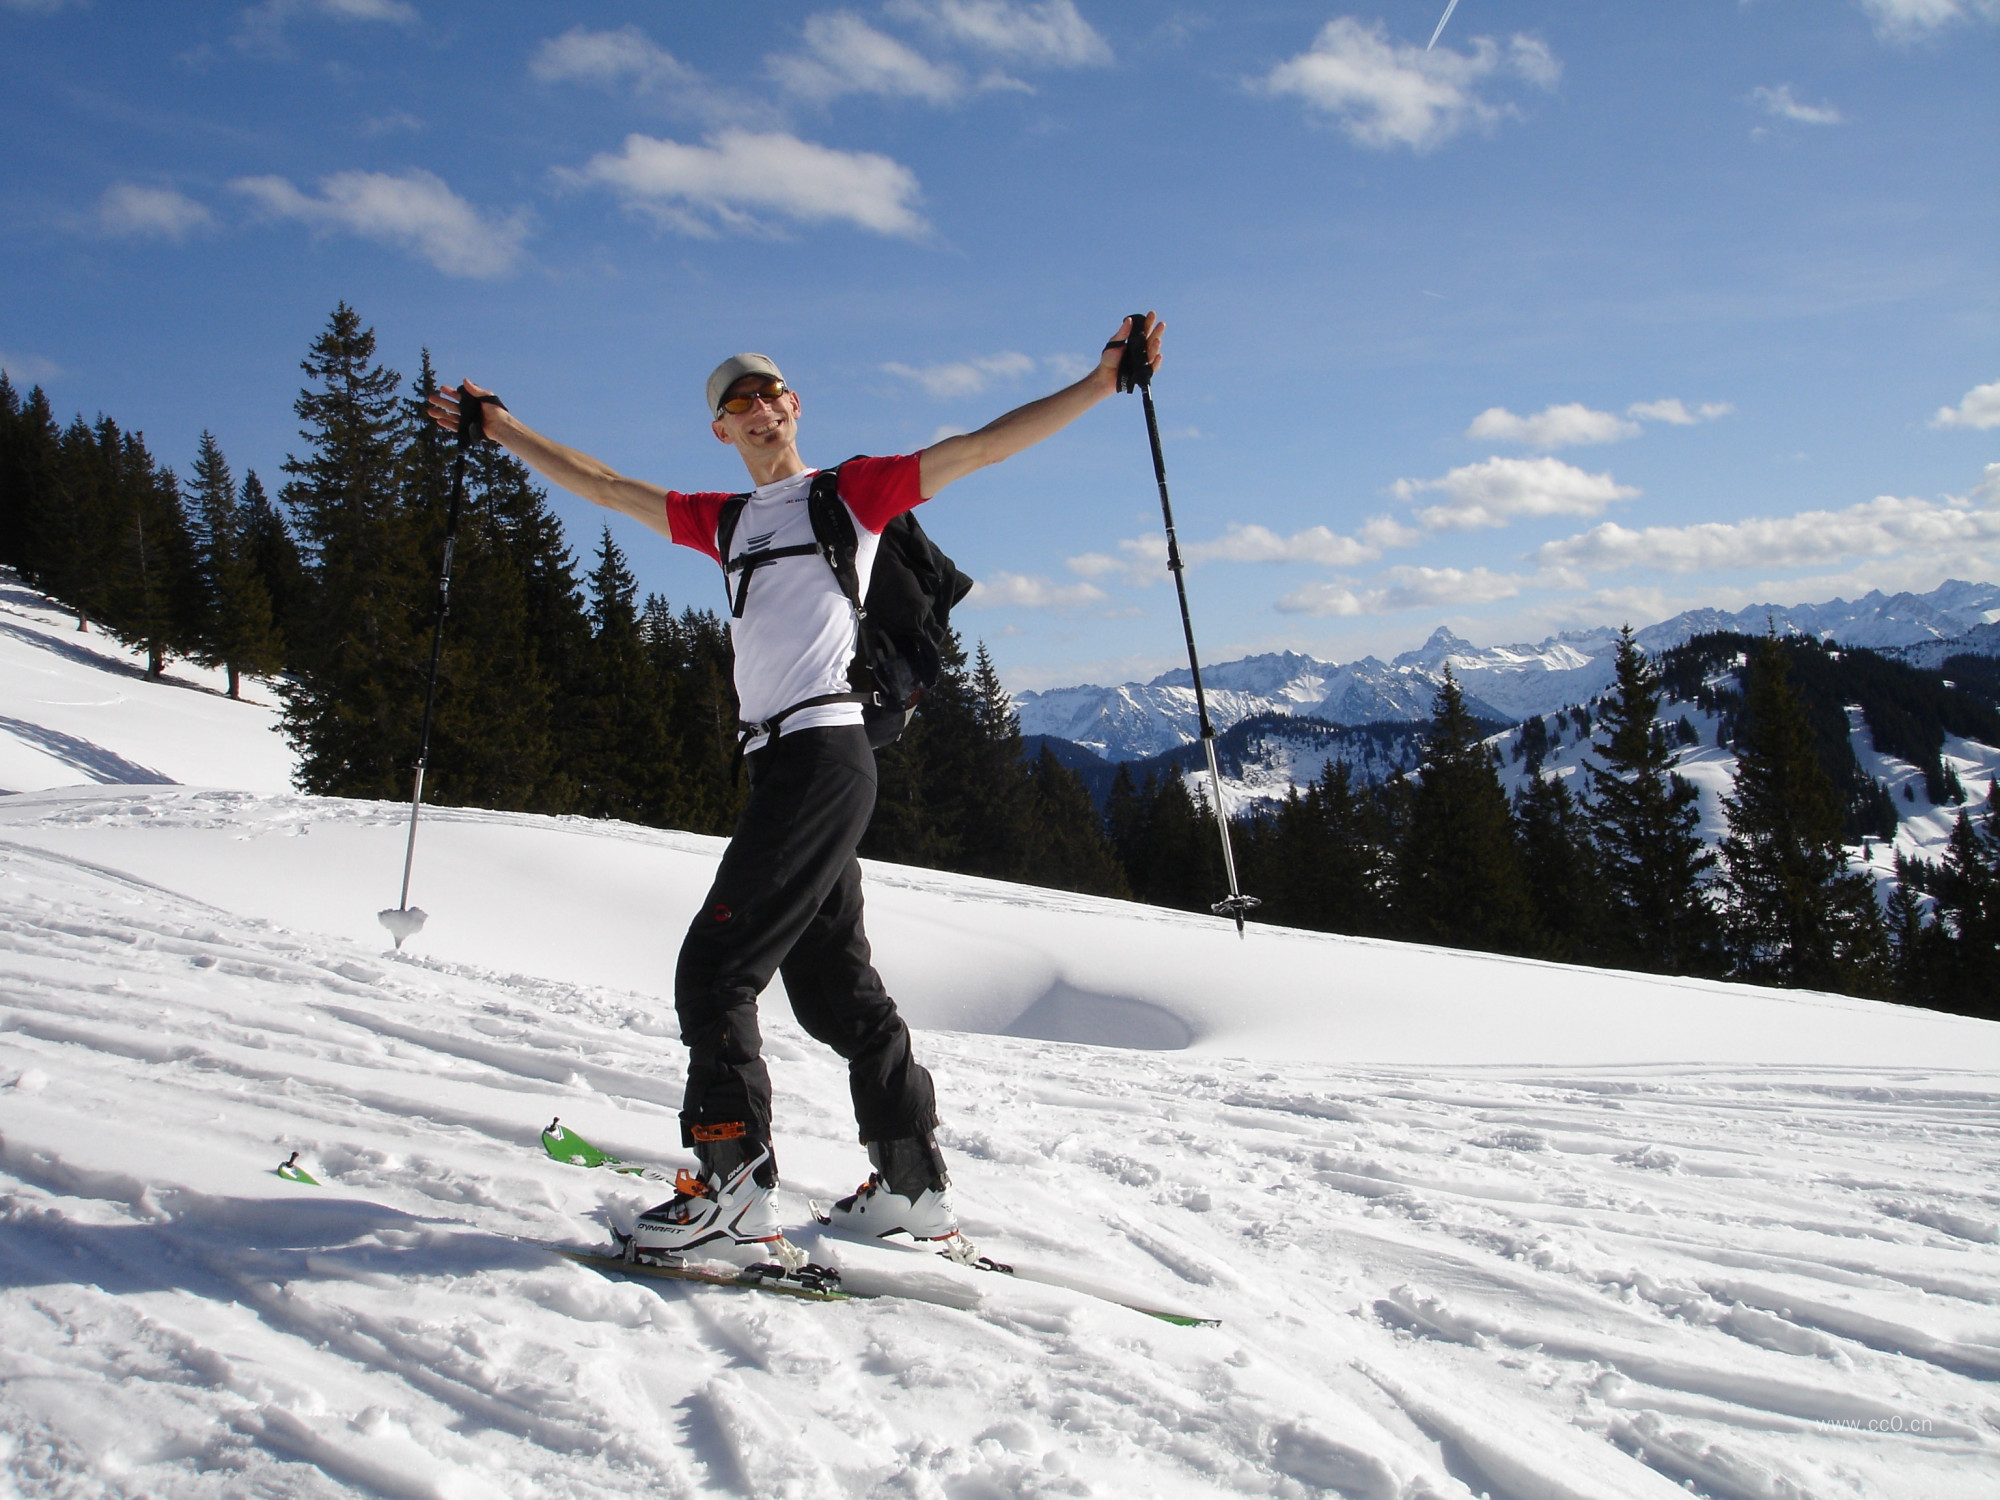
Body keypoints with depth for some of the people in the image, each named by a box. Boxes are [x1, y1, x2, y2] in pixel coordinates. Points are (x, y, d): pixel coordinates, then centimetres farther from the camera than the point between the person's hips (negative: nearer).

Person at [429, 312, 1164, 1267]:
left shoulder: (852, 491, 6)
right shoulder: (727, 520, 24)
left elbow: (983, 446, 2)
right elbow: (602, 486, 31)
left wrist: (1103, 382, -5)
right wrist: (501, 429, 32)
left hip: (824, 751, -8)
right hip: (780, 761, 8)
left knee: (716, 966, -13)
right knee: (834, 985, 9)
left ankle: (735, 1194, -11)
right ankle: (914, 1187, 16)